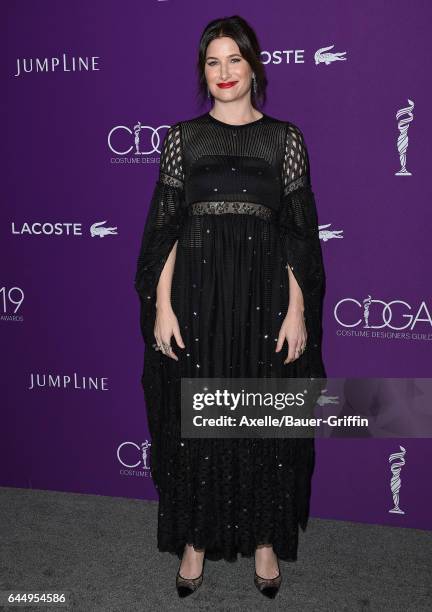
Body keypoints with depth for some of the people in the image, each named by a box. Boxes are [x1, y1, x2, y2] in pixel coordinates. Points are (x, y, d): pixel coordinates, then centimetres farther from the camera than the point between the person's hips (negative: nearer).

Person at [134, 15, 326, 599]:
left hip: (266, 293, 0)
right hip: (195, 292, 1)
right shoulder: (182, 136, 8)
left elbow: (299, 229, 2)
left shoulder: (285, 137, 6)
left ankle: (265, 538, 26)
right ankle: (196, 539, 25)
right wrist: (162, 304, -5)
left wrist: (298, 309, -7)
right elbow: (165, 226, 4)